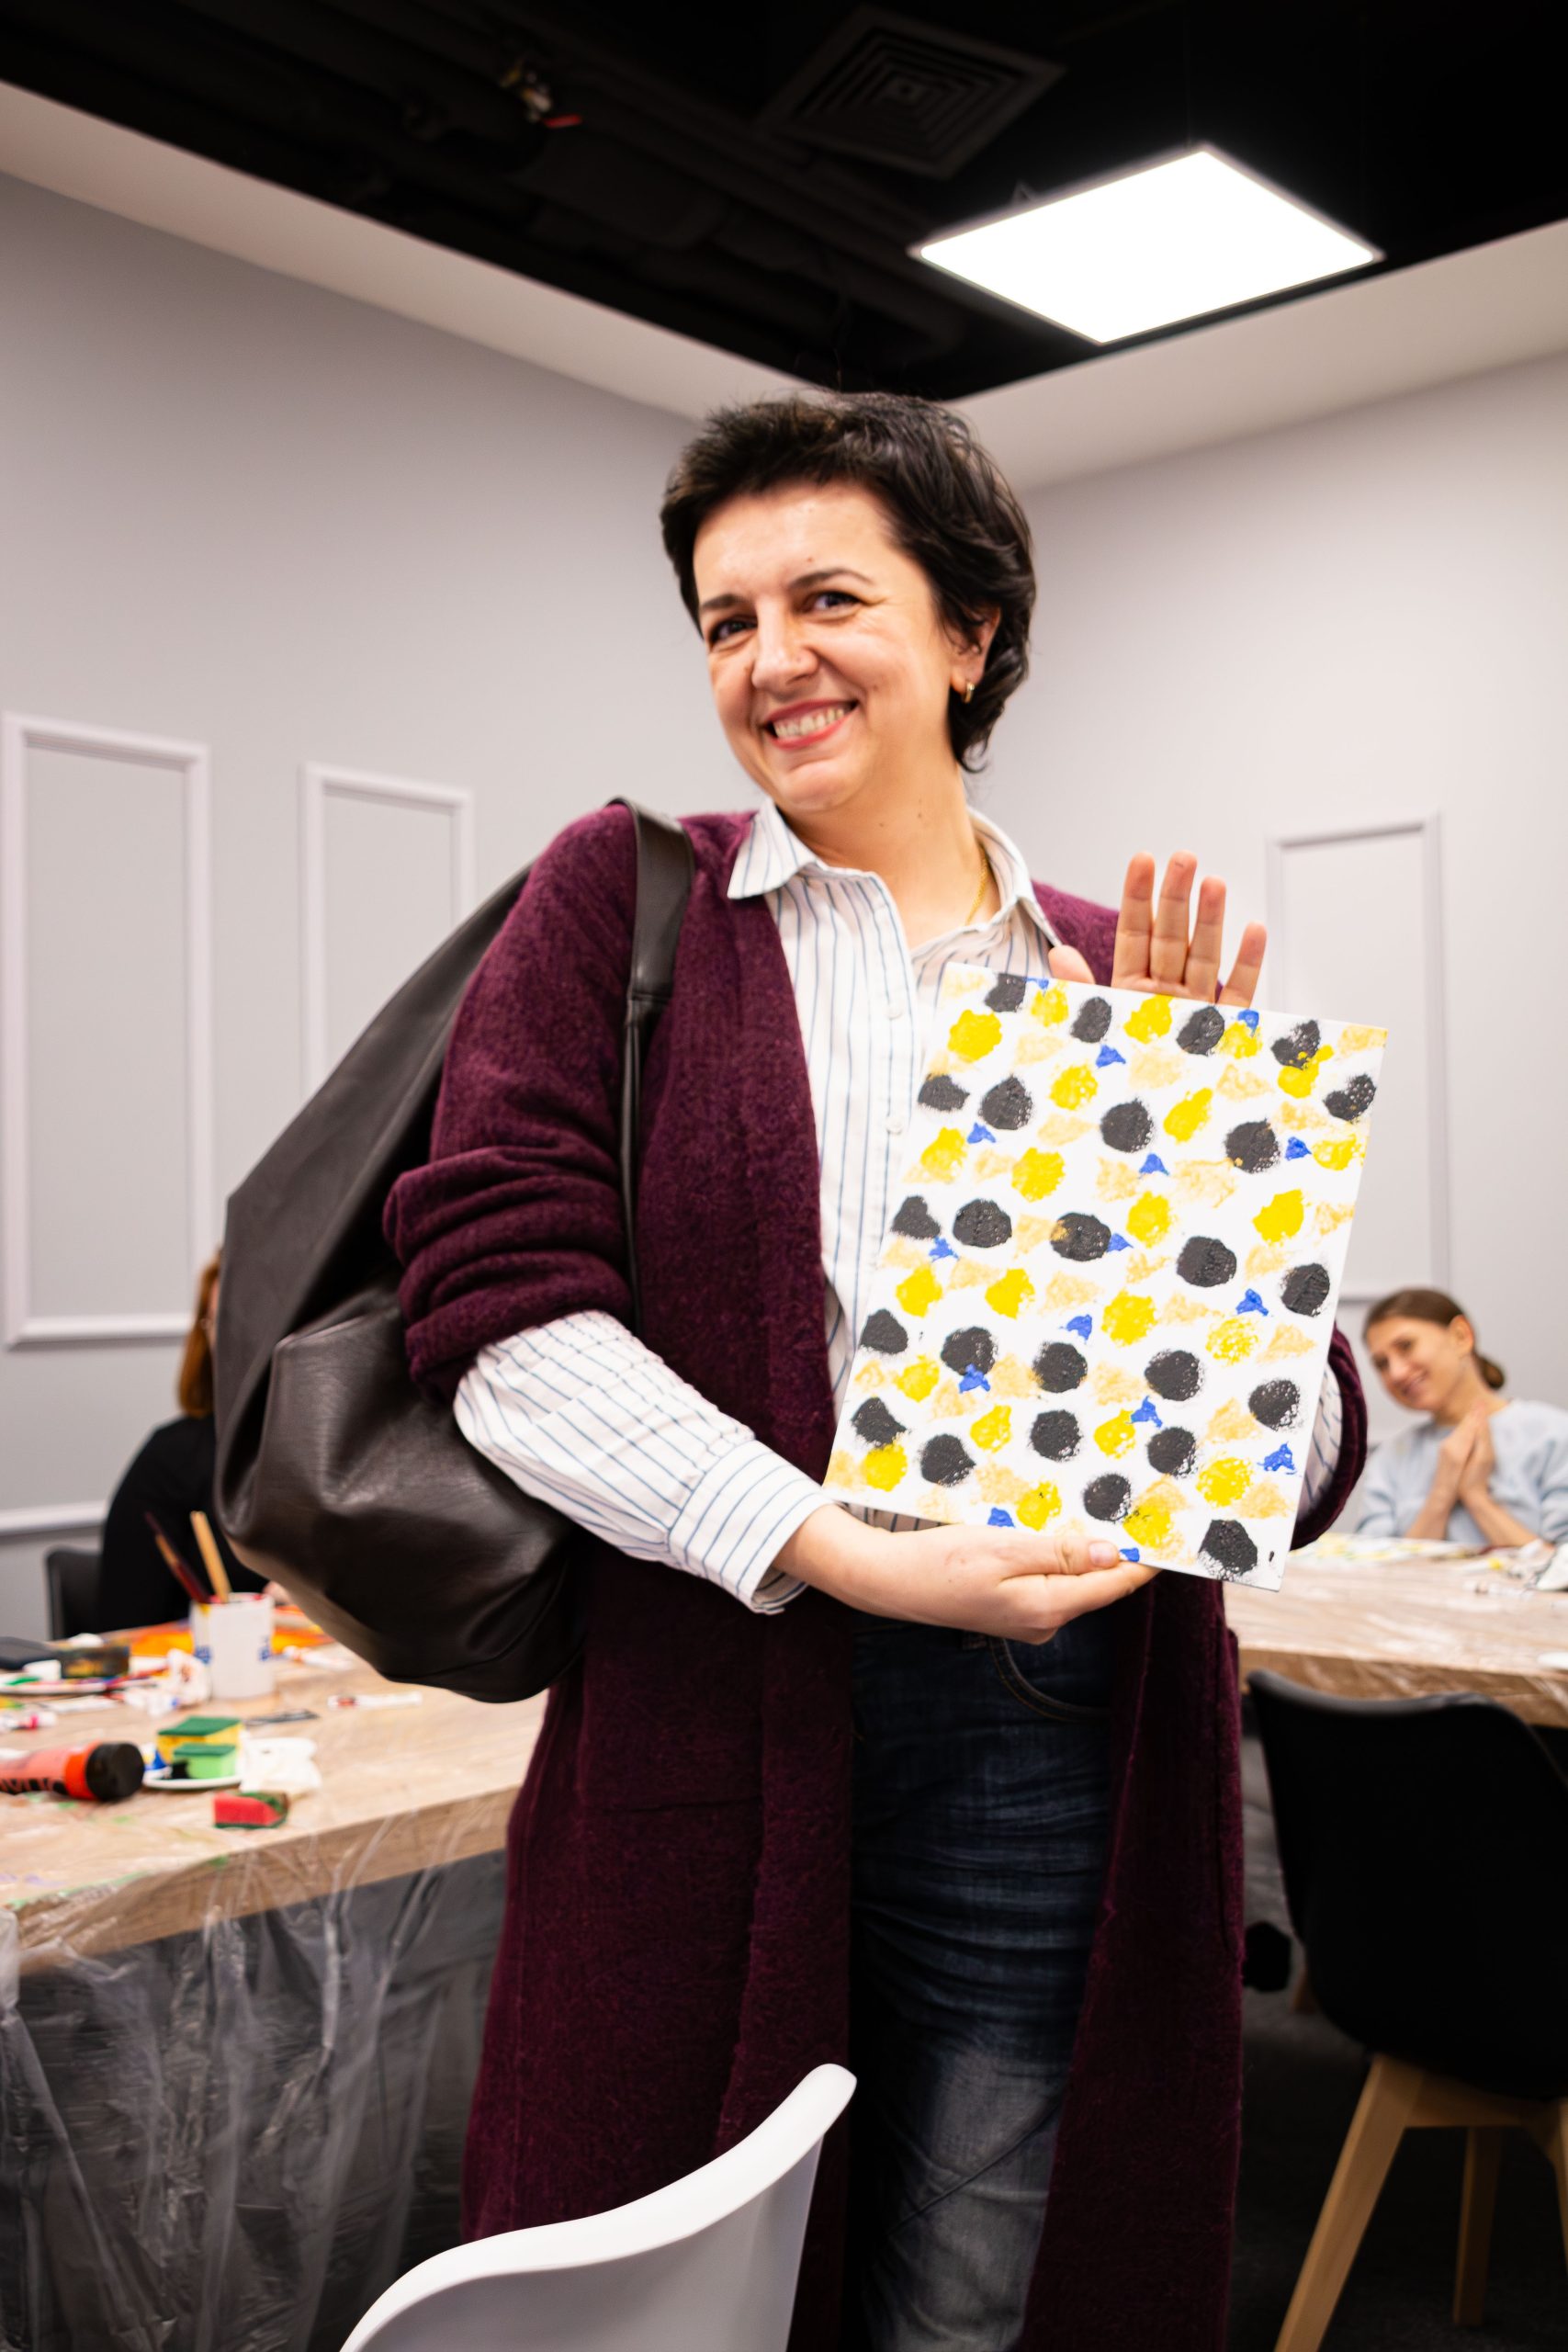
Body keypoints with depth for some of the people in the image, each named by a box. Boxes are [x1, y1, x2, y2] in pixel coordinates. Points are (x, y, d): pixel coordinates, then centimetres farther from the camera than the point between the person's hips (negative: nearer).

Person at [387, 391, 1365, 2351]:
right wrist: (848, 1554, -17)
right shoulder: (625, 900, 3)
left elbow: (1307, 1466, 7)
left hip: (1060, 1734, 2)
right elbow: (498, 1301, -10)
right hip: (707, 1726, -1)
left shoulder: (1116, 976, 8)